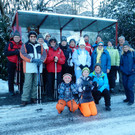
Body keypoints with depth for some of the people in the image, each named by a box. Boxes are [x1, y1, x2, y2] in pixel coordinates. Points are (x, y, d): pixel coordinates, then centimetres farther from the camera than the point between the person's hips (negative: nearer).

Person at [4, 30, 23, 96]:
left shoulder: (22, 44, 7)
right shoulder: (9, 44, 0)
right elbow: (6, 53, -11)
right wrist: (16, 52, -18)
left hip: (20, 63, 2)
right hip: (11, 63, -1)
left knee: (22, 77, 5)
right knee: (11, 77, 7)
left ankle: (22, 90, 19)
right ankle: (11, 90, 20)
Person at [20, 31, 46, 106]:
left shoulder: (40, 46, 17)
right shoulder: (25, 45, 7)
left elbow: (44, 54, 7)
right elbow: (23, 54, -7)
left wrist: (41, 60, -14)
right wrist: (32, 60, -18)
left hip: (38, 66, 4)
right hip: (29, 67, -3)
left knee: (35, 83, 9)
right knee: (28, 83, -6)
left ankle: (33, 97, 20)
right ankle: (25, 99, 0)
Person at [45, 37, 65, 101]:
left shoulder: (60, 50, 13)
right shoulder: (47, 50, 7)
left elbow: (63, 60, 6)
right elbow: (45, 60, -4)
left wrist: (58, 59, -12)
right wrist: (53, 58, -14)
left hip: (58, 70, 2)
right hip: (50, 70, -2)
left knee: (59, 83, 3)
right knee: (50, 84, 0)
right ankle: (50, 96, 11)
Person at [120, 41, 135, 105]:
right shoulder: (122, 55, 10)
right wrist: (122, 69, 4)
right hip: (124, 73, 5)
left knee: (129, 86, -9)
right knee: (125, 86, 8)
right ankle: (128, 98, 27)